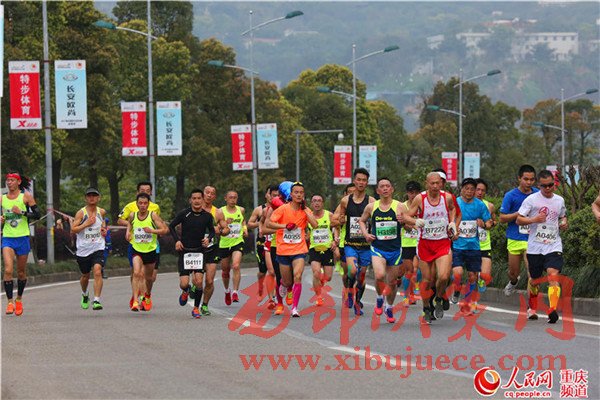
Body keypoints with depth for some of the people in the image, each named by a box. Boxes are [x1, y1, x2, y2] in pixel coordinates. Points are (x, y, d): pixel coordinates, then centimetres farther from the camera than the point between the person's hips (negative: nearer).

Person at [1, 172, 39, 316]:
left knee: (21, 272, 9)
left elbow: (37, 214, -3)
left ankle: (19, 299, 29)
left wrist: (22, 212, -16)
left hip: (22, 238, -1)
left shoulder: (26, 196, -1)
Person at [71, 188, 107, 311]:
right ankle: (84, 295, 46)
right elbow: (73, 229, -12)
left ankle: (96, 300, -24)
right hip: (83, 249, 0)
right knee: (85, 275, 15)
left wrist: (103, 229, 10)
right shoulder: (81, 213, -6)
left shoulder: (101, 212, 5)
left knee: (97, 271, -22)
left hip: (98, 248, 0)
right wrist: (86, 224, -20)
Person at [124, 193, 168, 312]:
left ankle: (148, 296, 46)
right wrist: (128, 232, -1)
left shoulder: (153, 215, -12)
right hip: (137, 249, 0)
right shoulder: (132, 216, -4)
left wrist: (152, 230, -27)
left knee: (148, 277, 16)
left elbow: (165, 230, -14)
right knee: (137, 273, -22)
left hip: (150, 250, 0)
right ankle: (135, 301, -23)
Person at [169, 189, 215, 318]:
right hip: (185, 251, -1)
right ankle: (185, 292, 32)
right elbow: (171, 226, 6)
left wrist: (208, 239, -6)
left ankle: (196, 308, 6)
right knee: (184, 284, -7)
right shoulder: (184, 213, -7)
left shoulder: (207, 216, -1)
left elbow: (212, 230, 15)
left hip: (199, 252, 1)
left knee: (199, 281, -13)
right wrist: (177, 240, -7)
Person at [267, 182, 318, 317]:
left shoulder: (305, 210, 2)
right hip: (284, 250, 0)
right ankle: (283, 284, 48)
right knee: (288, 282, 9)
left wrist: (305, 209, -10)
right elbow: (269, 224, -8)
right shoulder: (283, 209, -5)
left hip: (299, 250, 0)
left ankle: (295, 308, -15)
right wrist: (285, 226, -18)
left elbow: (315, 225, -13)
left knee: (297, 277, -21)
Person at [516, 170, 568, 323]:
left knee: (553, 275, -20)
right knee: (535, 280, 10)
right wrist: (534, 220, -19)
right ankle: (532, 308, 34)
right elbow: (519, 220, -2)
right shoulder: (531, 199, -2)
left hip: (554, 246, 1)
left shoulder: (559, 200, 9)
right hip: (535, 246, -1)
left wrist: (564, 224, 4)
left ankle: (553, 310, -29)